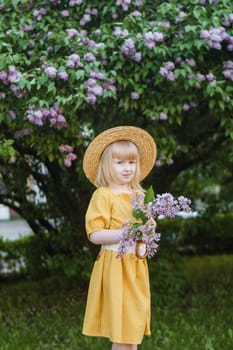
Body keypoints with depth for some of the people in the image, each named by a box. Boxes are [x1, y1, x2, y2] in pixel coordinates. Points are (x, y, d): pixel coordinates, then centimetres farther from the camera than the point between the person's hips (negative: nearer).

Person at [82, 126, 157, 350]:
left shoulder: (139, 195, 12)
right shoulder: (103, 195, -8)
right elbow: (95, 235, -15)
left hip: (137, 266, 7)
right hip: (115, 264, -7)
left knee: (135, 323, 10)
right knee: (122, 325, -4)